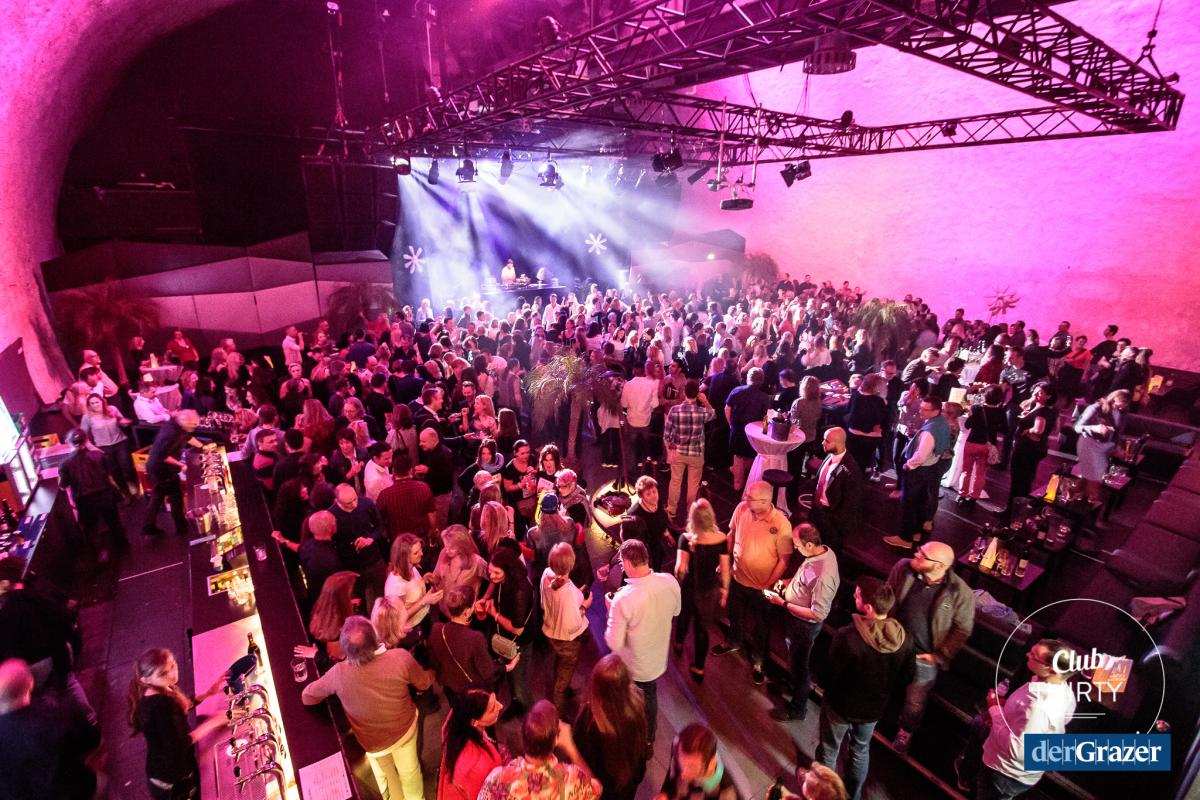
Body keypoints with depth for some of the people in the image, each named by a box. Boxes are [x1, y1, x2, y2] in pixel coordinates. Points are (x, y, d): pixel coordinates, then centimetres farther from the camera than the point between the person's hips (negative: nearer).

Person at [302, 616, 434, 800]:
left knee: (385, 776, 31)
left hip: (373, 740, 0)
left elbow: (307, 697, -13)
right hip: (405, 728, 0)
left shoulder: (338, 673, -34)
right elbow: (424, 683, -14)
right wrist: (431, 673, 9)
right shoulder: (400, 657, -35)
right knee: (409, 772, 28)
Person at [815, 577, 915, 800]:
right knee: (861, 750, 31)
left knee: (829, 751, 22)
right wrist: (883, 693, 12)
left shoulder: (847, 636, -37)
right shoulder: (904, 639, -20)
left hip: (841, 705, -4)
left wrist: (829, 692, -1)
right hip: (874, 708, 4)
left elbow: (829, 674, -23)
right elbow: (906, 678, -4)